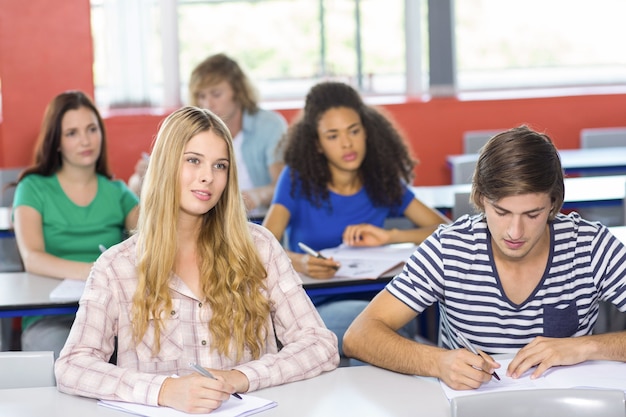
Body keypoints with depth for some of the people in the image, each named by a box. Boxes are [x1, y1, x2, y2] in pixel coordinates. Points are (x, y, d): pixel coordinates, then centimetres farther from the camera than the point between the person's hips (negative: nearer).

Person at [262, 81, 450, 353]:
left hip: (366, 301, 4)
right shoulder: (298, 179, 0)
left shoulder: (383, 183, 9)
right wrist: (300, 263, -35)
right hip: (313, 308, -4)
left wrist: (390, 236, -10)